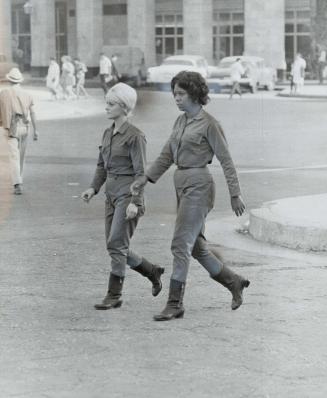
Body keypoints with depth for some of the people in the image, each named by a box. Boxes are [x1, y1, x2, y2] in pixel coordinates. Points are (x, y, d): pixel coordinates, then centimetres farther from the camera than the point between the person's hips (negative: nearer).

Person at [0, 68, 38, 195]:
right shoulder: (26, 94, 4)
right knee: (21, 156, 21)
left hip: (11, 128, -3)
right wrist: (35, 130, 0)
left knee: (14, 157, -9)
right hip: (24, 127, 4)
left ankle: (18, 185, -23)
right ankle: (18, 180, 37)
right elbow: (32, 113, -2)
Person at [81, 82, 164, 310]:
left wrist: (135, 202, -22)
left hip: (129, 195, -8)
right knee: (116, 247, 8)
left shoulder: (135, 136, -12)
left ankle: (114, 295, -6)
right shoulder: (109, 134, 12)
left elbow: (141, 172, -15)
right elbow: (102, 166, 18)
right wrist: (93, 189, 3)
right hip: (113, 195, 8)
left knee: (116, 244, -12)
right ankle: (153, 272, 26)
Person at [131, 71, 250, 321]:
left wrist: (235, 195, -10)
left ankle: (175, 304, -7)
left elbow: (226, 160, -10)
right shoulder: (181, 122, 12)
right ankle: (234, 282, 29)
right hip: (182, 185, 9)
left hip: (199, 186, -9)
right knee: (196, 246, 13)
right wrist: (145, 179, 7)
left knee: (181, 244, -10)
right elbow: (167, 156, 17)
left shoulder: (209, 124, -11)